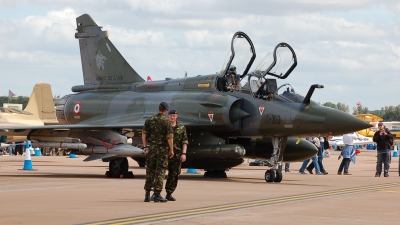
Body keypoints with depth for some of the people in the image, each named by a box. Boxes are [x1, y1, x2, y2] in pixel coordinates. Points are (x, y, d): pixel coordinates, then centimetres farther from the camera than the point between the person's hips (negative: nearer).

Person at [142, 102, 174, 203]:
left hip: (151, 149, 3)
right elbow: (170, 137, -12)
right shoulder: (166, 122, -9)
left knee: (150, 172, 11)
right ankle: (157, 195, -2)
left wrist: (145, 147, 9)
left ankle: (147, 194, 9)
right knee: (160, 172, 1)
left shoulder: (149, 120, 2)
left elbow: (144, 134, 2)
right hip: (162, 149, -3)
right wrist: (171, 150, -2)